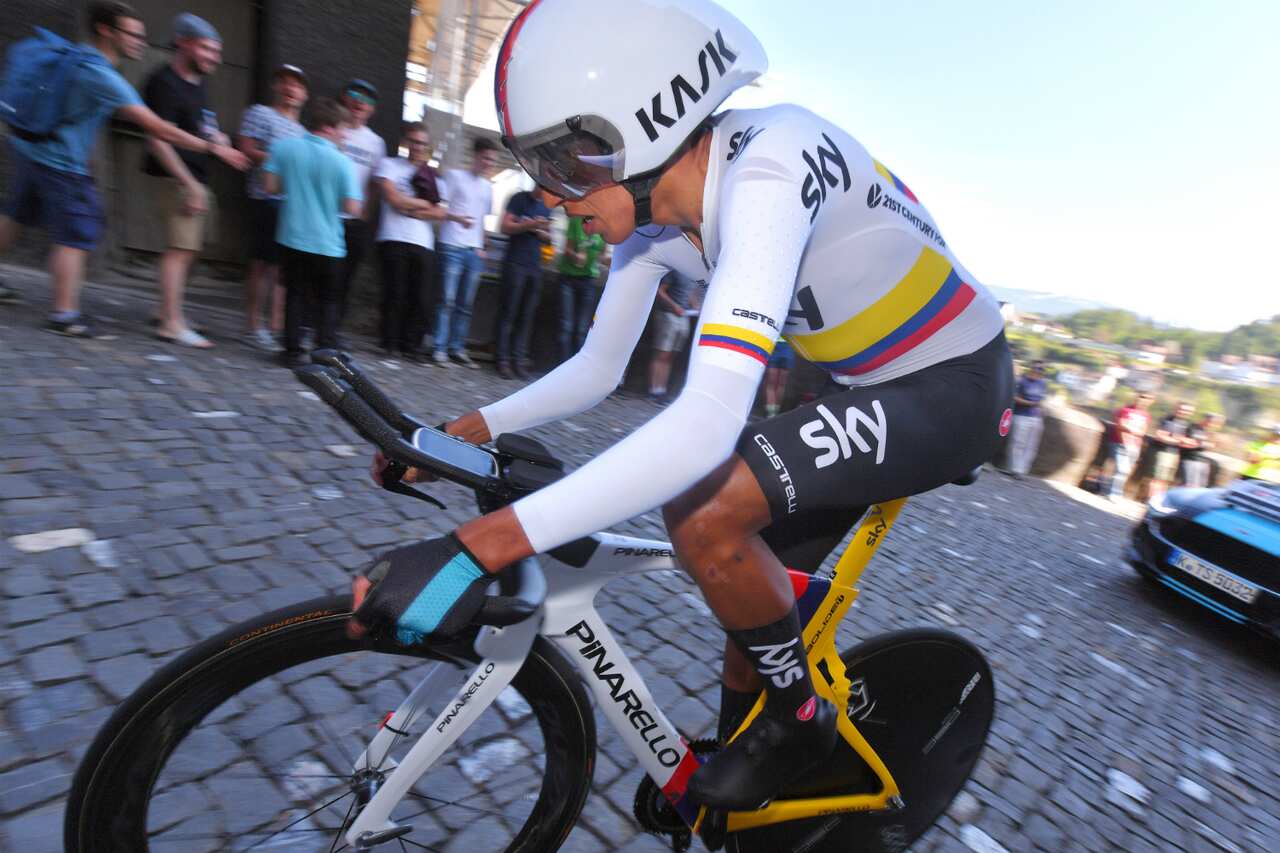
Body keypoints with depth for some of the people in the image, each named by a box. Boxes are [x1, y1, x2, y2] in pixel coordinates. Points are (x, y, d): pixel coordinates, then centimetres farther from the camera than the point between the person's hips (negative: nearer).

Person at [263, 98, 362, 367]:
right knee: (327, 299, 11)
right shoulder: (341, 162, -9)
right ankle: (326, 351, 7)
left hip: (292, 237, 2)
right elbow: (352, 207, -11)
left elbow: (271, 186, -3)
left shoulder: (283, 147, -1)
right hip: (327, 243, -2)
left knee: (295, 294, 11)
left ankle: (293, 350, 9)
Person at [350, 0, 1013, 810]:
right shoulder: (650, 212, -6)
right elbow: (597, 368, 2)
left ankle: (800, 723, 2)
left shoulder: (765, 168, -31)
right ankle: (735, 800, 35)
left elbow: (710, 421, -44)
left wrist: (477, 548, -46)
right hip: (871, 386, 8)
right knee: (753, 603, 8)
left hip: (954, 386, -7)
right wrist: (463, 431, -9)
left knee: (704, 513, -27)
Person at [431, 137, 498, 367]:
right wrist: (457, 218, -21)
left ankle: (457, 348, 10)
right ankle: (439, 349, -4)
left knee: (465, 304, 5)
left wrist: (481, 247, 14)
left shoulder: (487, 187, 20)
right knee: (447, 300, -7)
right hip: (452, 247, -5)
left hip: (474, 251, 5)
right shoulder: (455, 176, 3)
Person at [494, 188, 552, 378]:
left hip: (535, 267, 5)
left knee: (527, 316, -1)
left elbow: (548, 237, 19)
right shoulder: (520, 199, 1)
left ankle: (519, 359, 0)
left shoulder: (546, 207, 17)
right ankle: (503, 359, -4)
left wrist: (541, 232, -2)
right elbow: (505, 227, -6)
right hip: (515, 264, -5)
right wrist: (530, 225, -15)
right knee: (509, 313, -5)